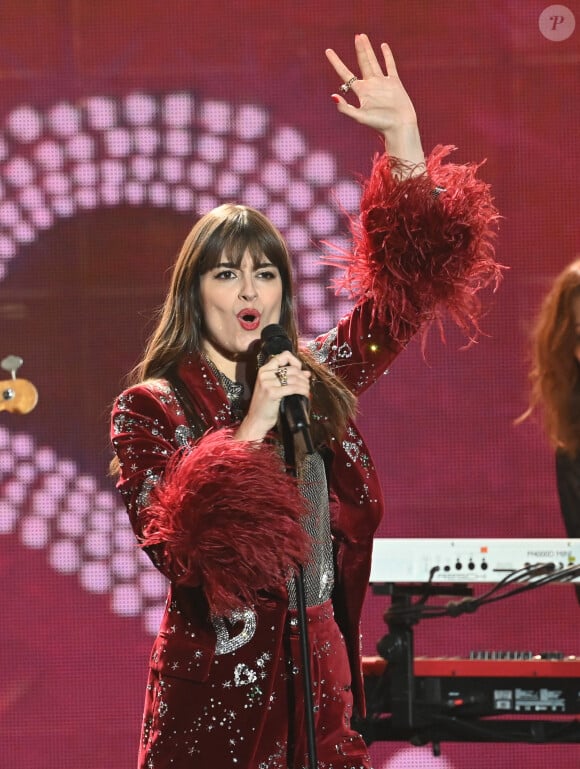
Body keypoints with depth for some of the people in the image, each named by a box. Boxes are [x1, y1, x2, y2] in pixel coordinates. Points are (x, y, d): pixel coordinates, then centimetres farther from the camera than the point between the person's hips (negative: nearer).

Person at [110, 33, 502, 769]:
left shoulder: (318, 380, 9)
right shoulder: (149, 408, -4)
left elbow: (409, 280, 10)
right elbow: (177, 546, -17)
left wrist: (403, 139, 1)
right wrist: (252, 427, -18)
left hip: (318, 674, 4)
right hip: (213, 685, -4)